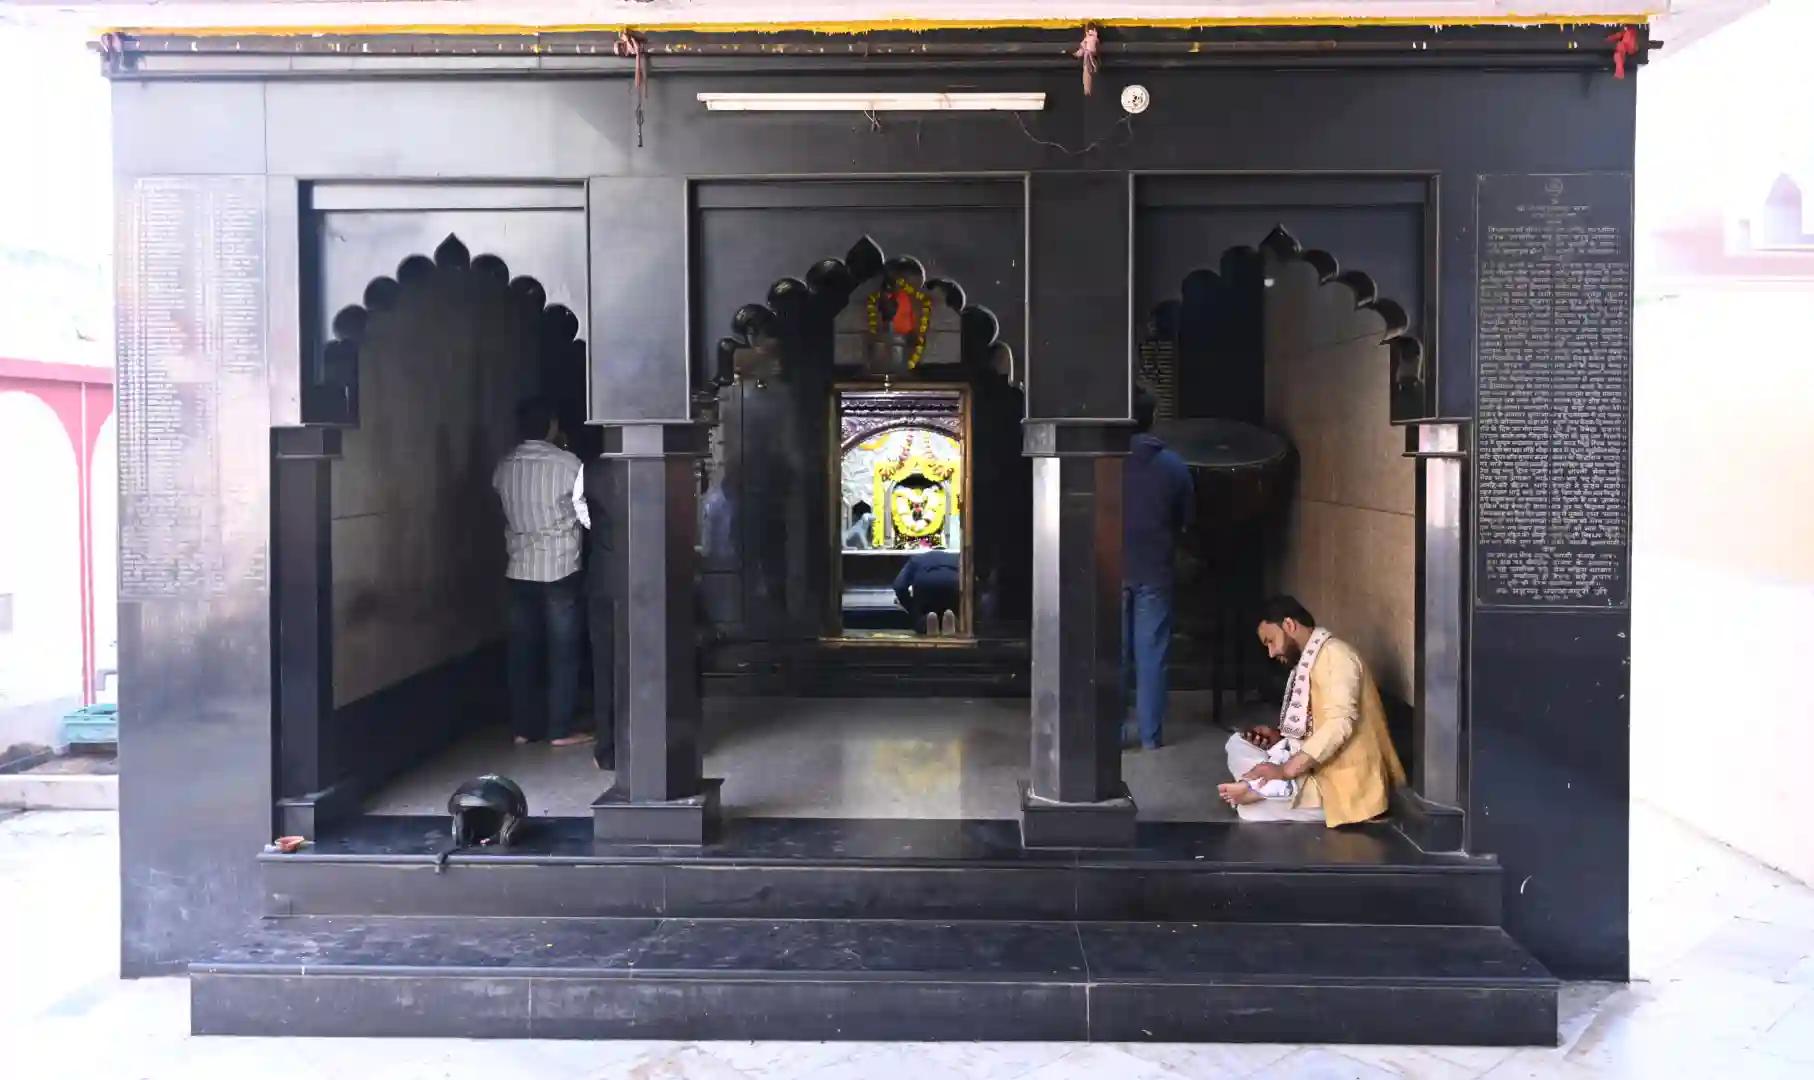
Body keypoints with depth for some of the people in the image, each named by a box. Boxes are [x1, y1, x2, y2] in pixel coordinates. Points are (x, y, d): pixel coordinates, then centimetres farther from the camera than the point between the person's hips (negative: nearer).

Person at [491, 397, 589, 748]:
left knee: (522, 649, 10)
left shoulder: (504, 467, 4)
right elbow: (587, 509, 0)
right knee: (563, 650, 3)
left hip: (519, 570, 5)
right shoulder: (567, 464, -10)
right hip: (560, 570, -5)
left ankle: (523, 727, 15)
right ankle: (561, 730, 5)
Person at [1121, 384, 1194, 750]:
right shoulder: (1174, 465, -3)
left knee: (1113, 653, 7)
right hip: (1155, 571, 1)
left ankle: (1114, 730, 9)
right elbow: (1187, 518, 6)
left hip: (1112, 570, -1)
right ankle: (1151, 733, 10)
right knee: (1151, 654, 7)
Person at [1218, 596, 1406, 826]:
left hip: (1343, 780, -11)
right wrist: (1279, 737, 4)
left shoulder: (1334, 654, -14)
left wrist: (1286, 770, -29)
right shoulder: (1308, 662, 18)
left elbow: (1339, 724, -27)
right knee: (1238, 743, 2)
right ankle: (1274, 788, -14)